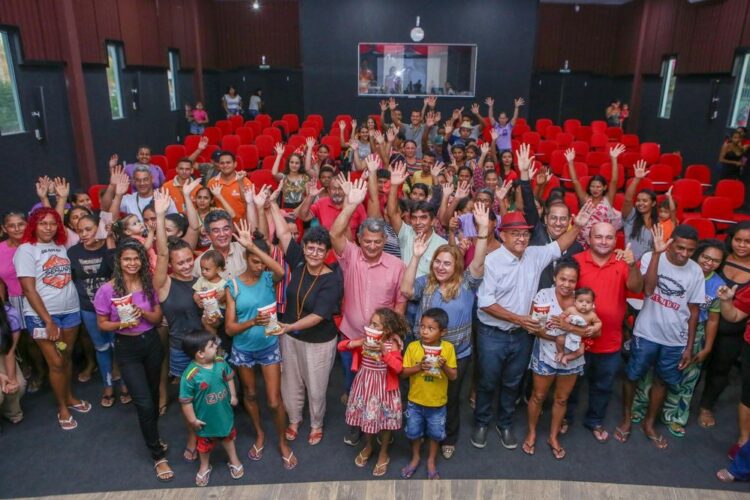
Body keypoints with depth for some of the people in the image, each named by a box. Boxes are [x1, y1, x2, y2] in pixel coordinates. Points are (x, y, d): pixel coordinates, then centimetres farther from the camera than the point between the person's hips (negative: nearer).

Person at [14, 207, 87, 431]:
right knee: (56, 362, 2)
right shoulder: (26, 249, -8)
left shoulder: (61, 246, 7)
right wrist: (48, 321, -15)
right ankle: (62, 408, 19)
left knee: (67, 356, 14)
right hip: (41, 315, -4)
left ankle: (69, 397, 32)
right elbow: (29, 290, -12)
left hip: (70, 310, 4)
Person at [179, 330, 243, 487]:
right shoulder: (190, 375, -33)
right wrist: (192, 420, -15)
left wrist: (233, 395, 5)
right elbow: (186, 401, -23)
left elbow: (229, 378, 4)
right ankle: (204, 467, 51)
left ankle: (234, 461, 51)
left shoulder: (221, 363, -17)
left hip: (225, 412, 4)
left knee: (228, 437, 27)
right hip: (206, 418, -4)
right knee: (205, 444, 23)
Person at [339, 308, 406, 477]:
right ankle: (369, 446, 45)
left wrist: (384, 351, -36)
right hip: (365, 385, 3)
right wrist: (355, 343, -24)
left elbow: (398, 368, -27)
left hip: (383, 387, -3)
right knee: (367, 416, 19)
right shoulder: (365, 339, -8)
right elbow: (341, 346, -7)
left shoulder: (392, 344, -17)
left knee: (384, 420, 12)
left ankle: (383, 454, 34)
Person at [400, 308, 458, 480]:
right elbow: (403, 373, -10)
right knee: (414, 432, 18)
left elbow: (454, 376, -9)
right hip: (415, 401, 0)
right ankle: (415, 458, 43)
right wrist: (418, 367, -26)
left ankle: (431, 461, 42)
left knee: (435, 433, 18)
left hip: (437, 403, 0)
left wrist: (444, 366, -29)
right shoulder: (413, 347, -14)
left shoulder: (448, 348, -14)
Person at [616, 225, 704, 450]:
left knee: (662, 381, 17)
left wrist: (689, 346, 3)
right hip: (646, 333, -2)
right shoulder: (651, 258, -13)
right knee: (632, 376, 11)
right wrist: (657, 253, -31)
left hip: (675, 339, 3)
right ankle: (626, 419, 33)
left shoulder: (696, 271, -5)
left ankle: (649, 423, 37)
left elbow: (694, 310, 2)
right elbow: (648, 289, -28)